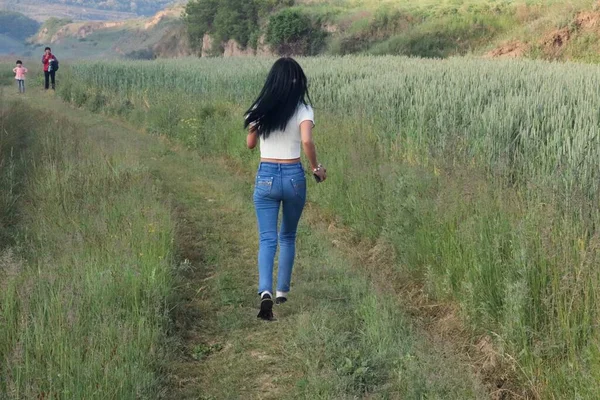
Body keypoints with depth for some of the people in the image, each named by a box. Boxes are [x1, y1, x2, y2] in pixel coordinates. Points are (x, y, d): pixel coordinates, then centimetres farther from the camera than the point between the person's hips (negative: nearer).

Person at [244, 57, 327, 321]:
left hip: (266, 176, 1)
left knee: (267, 238, 0)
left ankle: (265, 292, -21)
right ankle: (282, 291, 25)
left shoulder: (260, 109, 1)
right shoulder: (303, 109, -6)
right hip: (294, 175, 0)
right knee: (288, 236, 18)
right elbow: (307, 141, -21)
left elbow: (250, 144, 11)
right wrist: (316, 168, -7)